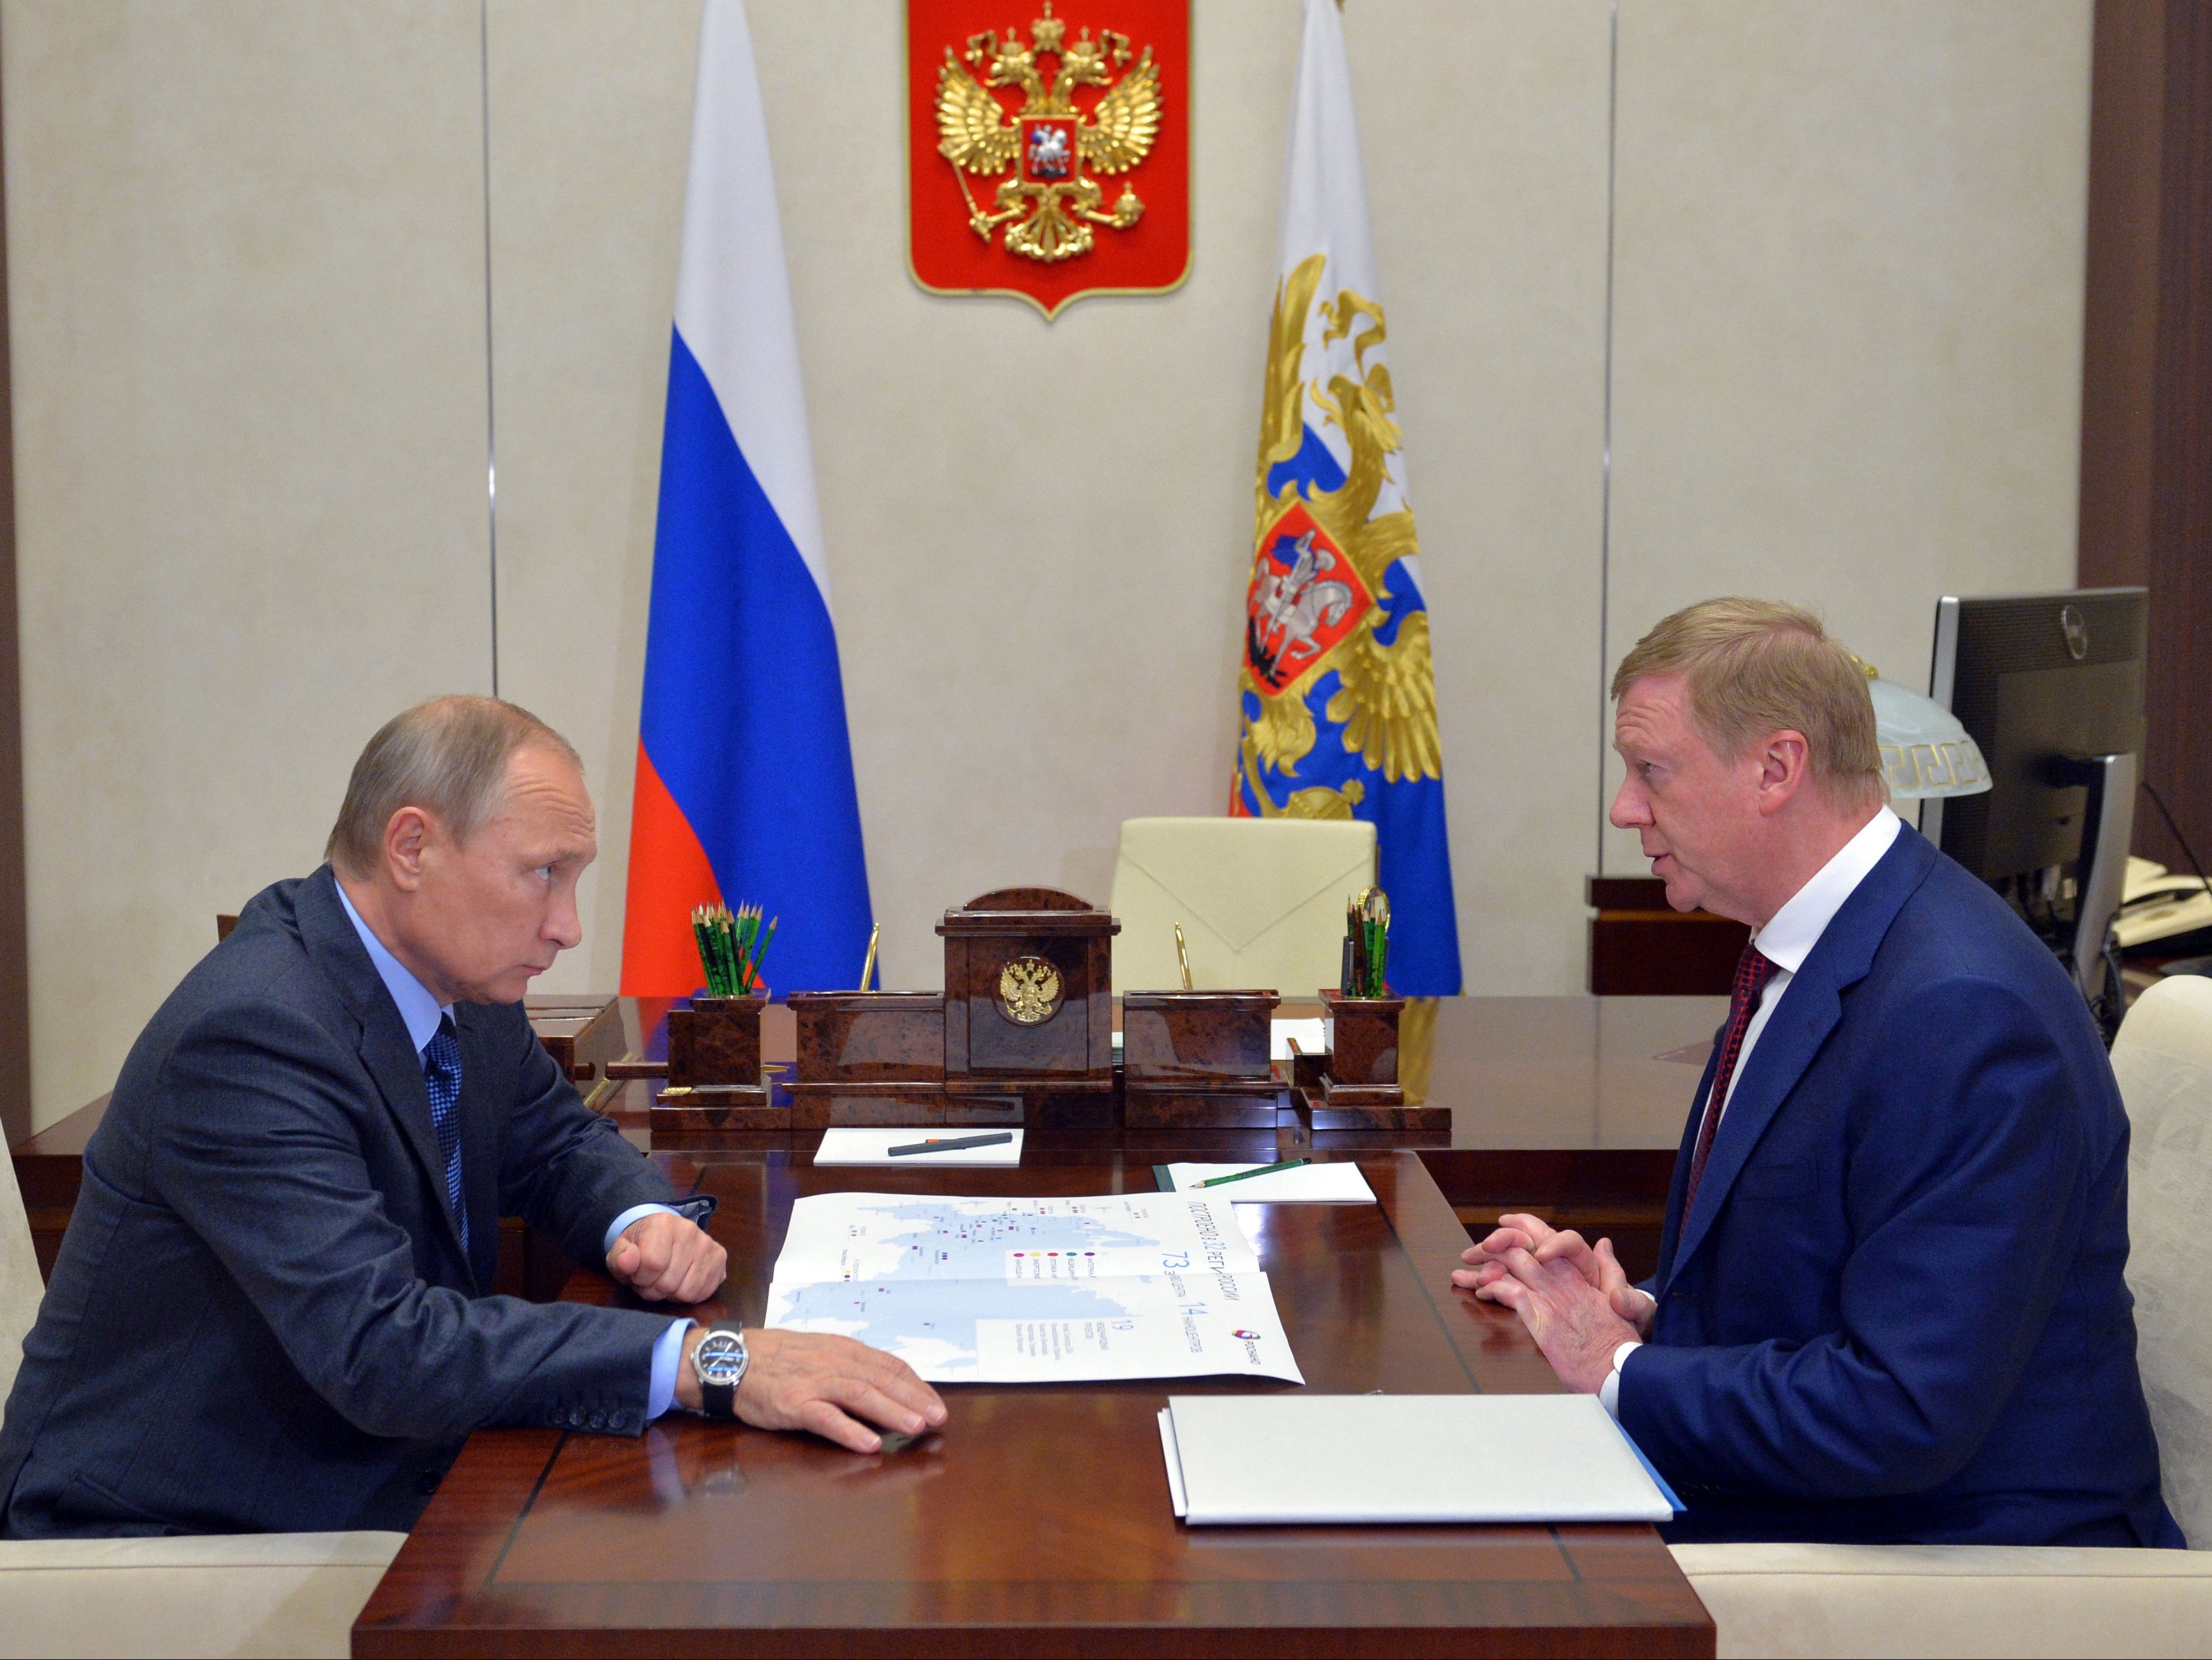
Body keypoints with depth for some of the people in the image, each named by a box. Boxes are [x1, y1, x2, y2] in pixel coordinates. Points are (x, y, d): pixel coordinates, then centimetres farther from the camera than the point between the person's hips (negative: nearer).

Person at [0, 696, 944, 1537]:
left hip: (383, 1475, 8)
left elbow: (557, 1142, 18)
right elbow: (378, 1348, -34)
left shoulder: (464, 983, 1)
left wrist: (642, 1220, -6)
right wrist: (705, 1363, -40)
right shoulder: (252, 1037, -25)